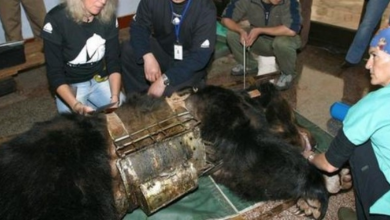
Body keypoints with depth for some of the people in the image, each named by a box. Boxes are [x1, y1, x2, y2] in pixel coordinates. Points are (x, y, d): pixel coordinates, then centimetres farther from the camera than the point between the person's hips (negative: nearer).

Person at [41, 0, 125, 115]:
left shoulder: (108, 17, -10)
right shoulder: (56, 20, -21)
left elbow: (113, 62, -6)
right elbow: (54, 73, -19)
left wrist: (115, 96, -23)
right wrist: (76, 105, -35)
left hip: (99, 81, 3)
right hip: (69, 86, -3)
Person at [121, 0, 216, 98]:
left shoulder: (205, 8, -26)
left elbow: (200, 55, -27)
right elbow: (138, 26, -10)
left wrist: (164, 80, -35)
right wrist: (147, 57, -31)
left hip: (190, 63, -4)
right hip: (162, 49, 4)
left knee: (169, 91, -30)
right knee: (128, 50, -20)